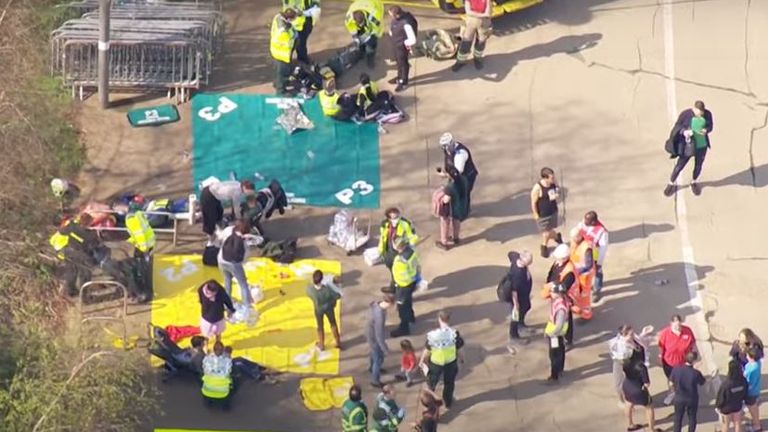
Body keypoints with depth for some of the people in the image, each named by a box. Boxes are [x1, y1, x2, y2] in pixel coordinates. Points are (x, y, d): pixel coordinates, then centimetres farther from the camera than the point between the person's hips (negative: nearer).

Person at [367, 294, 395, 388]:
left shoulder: (375, 304, -15)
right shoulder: (379, 316, -42)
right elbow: (379, 336, -34)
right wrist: (385, 349, -24)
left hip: (370, 334, 8)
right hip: (374, 338, -8)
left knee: (373, 353, 35)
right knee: (378, 359, 14)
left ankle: (372, 368, 62)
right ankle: (375, 381, 35)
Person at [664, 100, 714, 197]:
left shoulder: (707, 114, -12)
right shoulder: (685, 114, -19)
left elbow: (710, 126, 1)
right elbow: (677, 127, -11)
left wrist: (706, 130, -23)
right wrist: (684, 131, -32)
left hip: (702, 145, 3)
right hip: (688, 145, -3)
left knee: (698, 165, 17)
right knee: (680, 165, 6)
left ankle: (694, 183, 43)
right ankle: (671, 184, 28)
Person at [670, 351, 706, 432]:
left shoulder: (676, 369, -22)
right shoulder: (696, 373, -28)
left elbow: (671, 381, -7)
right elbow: (703, 382, -8)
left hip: (679, 398, 2)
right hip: (692, 399, -2)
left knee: (678, 419, 20)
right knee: (692, 419, 21)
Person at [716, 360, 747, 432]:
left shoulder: (725, 383, -37)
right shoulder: (743, 380, -24)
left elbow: (720, 397, -21)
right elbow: (745, 393, -4)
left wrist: (717, 406, -2)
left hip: (726, 407, -3)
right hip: (738, 406, 3)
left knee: (726, 424, 22)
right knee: (737, 423, 24)